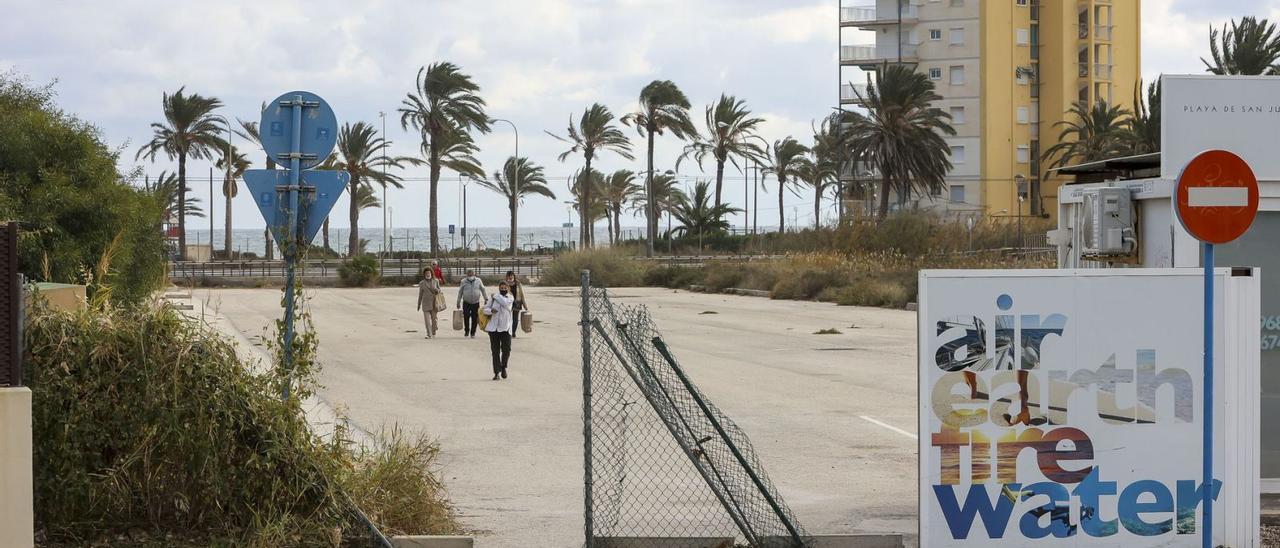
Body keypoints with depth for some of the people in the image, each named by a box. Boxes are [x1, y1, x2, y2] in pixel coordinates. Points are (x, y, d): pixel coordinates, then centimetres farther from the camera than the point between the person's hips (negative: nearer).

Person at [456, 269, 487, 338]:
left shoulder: (478, 281, 2)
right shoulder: (463, 281, 1)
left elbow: (483, 290, 10)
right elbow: (460, 292, 6)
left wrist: (486, 299, 8)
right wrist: (458, 302, 6)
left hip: (475, 303, 1)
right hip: (466, 303, -1)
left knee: (474, 318, 1)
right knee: (466, 317, -5)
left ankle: (473, 333, 13)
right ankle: (466, 331, 15)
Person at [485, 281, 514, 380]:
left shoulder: (510, 298, 4)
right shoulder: (494, 298, 8)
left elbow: (505, 302, -18)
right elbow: (485, 309, 5)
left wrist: (496, 296, -5)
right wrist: (491, 310, -17)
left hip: (505, 328, -1)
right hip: (493, 327, 1)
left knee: (506, 349, -6)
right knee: (495, 351, 1)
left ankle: (503, 367, 20)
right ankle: (497, 372, 7)